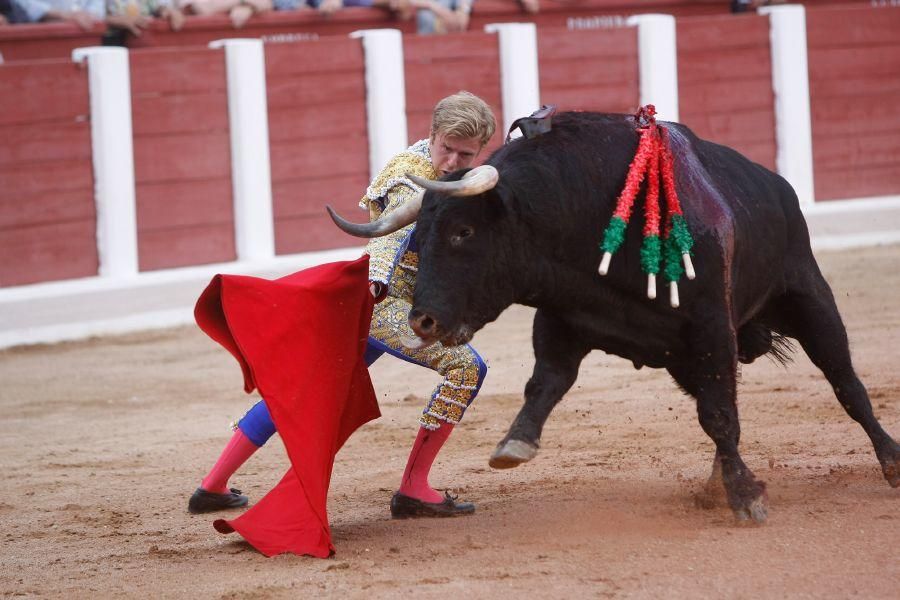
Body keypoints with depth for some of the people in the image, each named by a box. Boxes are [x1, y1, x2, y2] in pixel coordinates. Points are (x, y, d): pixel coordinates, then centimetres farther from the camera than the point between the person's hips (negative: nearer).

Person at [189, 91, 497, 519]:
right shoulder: (415, 178, -18)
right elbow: (395, 231, -38)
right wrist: (376, 282, -54)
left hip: (370, 296, 10)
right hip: (383, 302, -10)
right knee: (465, 366, -20)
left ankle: (213, 487, 25)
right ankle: (413, 491, -20)